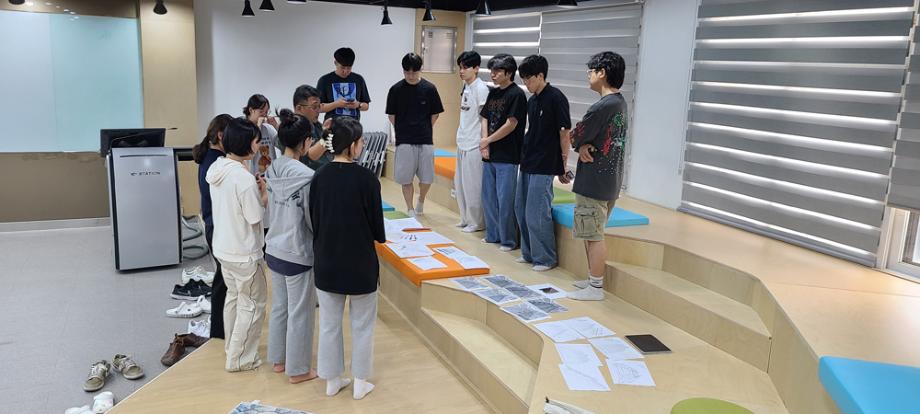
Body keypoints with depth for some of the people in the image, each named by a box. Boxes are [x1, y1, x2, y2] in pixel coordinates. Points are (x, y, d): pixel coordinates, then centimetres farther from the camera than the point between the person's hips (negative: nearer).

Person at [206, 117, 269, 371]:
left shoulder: (217, 168, 0)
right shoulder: (245, 179, -27)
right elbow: (256, 219, -19)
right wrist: (264, 194, -7)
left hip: (223, 247, 9)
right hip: (245, 253, -9)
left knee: (234, 296, 25)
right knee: (252, 305, 8)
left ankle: (232, 346, 40)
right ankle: (240, 359, 17)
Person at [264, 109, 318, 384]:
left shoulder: (271, 170, -1)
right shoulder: (306, 176, -22)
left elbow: (272, 207, 7)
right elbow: (314, 220, -15)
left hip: (274, 250, 7)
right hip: (298, 254, -7)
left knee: (279, 307, 21)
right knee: (300, 313, 8)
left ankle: (279, 359, 35)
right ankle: (298, 369, 21)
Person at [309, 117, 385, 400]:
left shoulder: (319, 178, -5)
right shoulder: (366, 179, -18)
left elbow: (314, 220, 2)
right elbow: (377, 225, -11)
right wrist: (378, 237, 11)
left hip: (326, 262, 4)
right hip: (360, 263, -4)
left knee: (329, 324, 16)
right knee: (362, 325, 14)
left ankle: (332, 380, 29)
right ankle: (360, 383, 24)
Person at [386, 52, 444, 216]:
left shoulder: (429, 89, -2)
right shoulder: (396, 90, -2)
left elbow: (435, 115, 7)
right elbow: (391, 115, 6)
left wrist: (424, 129, 9)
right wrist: (403, 130, 6)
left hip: (425, 141, 1)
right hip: (404, 141, 0)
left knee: (427, 178, 4)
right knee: (406, 178, 2)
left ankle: (421, 201, 32)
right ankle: (410, 210, 16)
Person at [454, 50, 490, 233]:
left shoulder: (481, 88, -13)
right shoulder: (465, 87, 12)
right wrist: (461, 138, 17)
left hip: (474, 145, -9)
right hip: (462, 143, 9)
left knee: (473, 185, -2)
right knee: (460, 183, 16)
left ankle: (476, 222, 9)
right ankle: (466, 218, 28)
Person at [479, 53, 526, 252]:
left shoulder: (517, 94, -10)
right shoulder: (493, 93, 12)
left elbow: (511, 125, -15)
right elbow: (485, 119, 13)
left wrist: (487, 140, -7)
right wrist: (484, 144, -2)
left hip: (507, 157, -8)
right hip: (490, 155, 8)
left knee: (505, 199, -3)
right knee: (488, 197, 13)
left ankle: (509, 240, 9)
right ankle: (493, 235, 27)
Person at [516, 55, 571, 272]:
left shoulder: (555, 98, -12)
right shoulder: (532, 101, 12)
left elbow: (565, 132, -12)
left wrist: (563, 166, -10)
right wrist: (525, 155, 14)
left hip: (544, 167, -9)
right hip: (527, 164, 9)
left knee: (536, 214, -7)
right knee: (521, 209, 14)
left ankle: (546, 258, 8)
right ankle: (529, 253, 26)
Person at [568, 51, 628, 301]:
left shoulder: (603, 106, -21)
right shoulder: (619, 102, 12)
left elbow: (575, 137, -13)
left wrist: (580, 144, 8)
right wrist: (584, 145, -10)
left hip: (594, 181, -10)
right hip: (610, 179, 10)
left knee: (593, 235, -1)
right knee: (593, 233, 18)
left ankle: (595, 288, 7)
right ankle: (594, 279, 27)